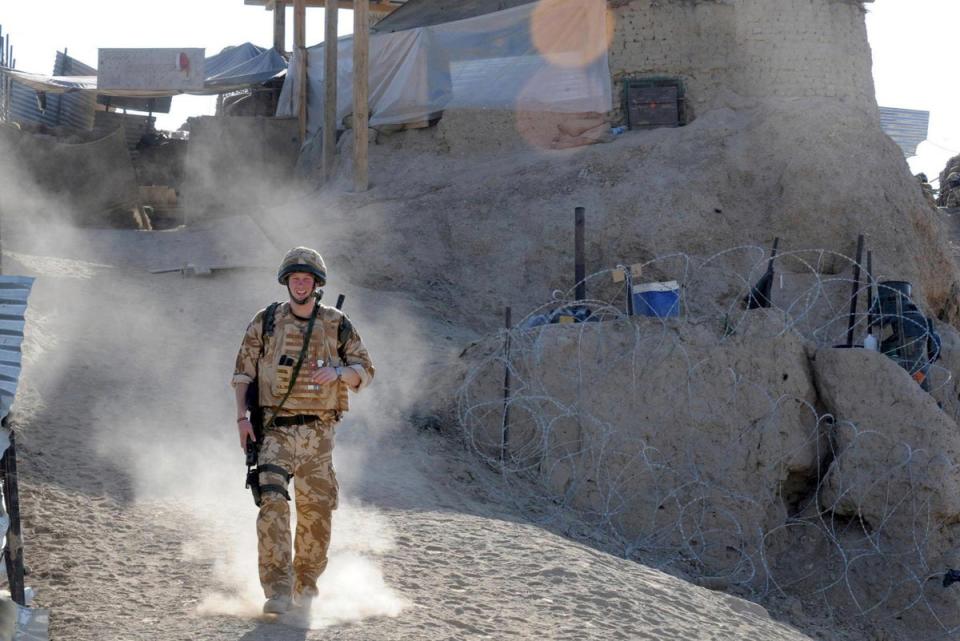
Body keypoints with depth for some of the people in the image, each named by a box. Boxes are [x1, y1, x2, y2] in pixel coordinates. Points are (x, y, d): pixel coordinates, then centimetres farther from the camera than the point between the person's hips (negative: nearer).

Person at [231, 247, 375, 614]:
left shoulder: (337, 326, 7)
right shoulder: (266, 322, 4)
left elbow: (365, 370, 8)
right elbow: (243, 372, 6)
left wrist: (337, 373, -14)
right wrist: (242, 417, -6)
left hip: (318, 432, 2)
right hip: (275, 430, -2)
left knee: (316, 511, 6)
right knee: (273, 502, -19)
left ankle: (305, 585, 25)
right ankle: (277, 590, -23)